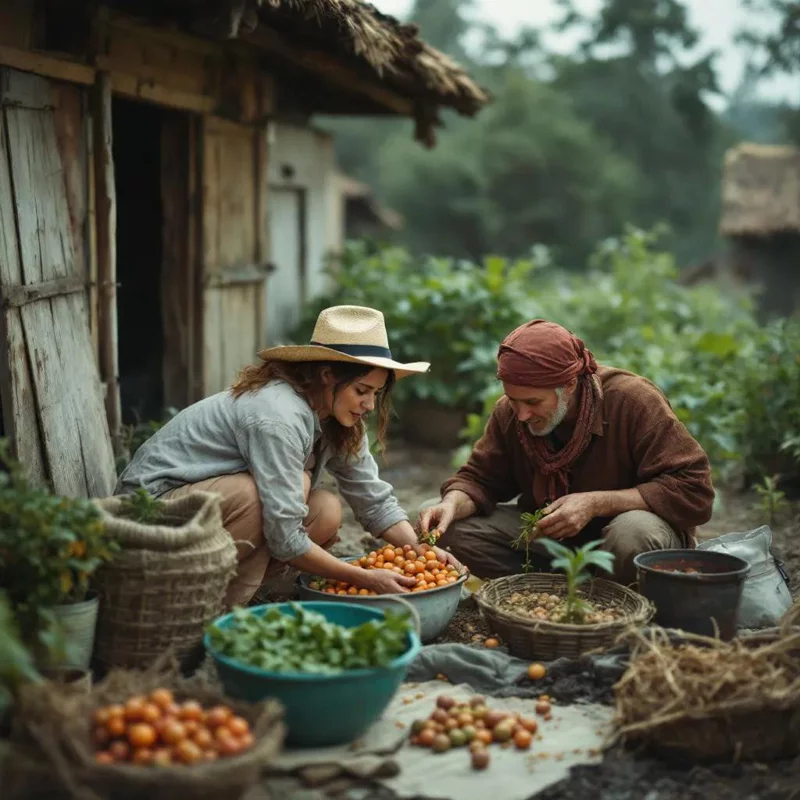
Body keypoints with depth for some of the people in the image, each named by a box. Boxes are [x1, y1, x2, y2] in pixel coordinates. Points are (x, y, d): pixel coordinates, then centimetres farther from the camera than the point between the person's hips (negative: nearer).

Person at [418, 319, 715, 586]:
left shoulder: (632, 401, -24)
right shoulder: (510, 412, -9)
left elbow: (694, 490, -26)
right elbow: (481, 479, 2)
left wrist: (596, 503, -32)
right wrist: (453, 504, -23)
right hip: (549, 537, 4)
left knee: (634, 533, -40)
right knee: (447, 527, -14)